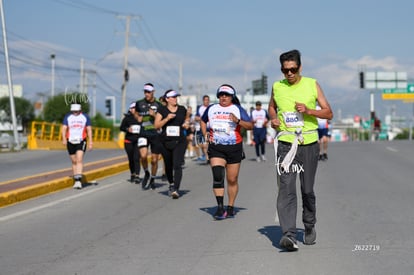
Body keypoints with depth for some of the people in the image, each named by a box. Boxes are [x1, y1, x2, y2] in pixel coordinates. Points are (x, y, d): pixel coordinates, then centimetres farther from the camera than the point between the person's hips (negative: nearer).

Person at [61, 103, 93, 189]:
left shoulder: (85, 117, 4)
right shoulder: (67, 117, 5)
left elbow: (89, 130, 7)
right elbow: (64, 128, -3)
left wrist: (90, 142, 2)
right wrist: (64, 139, -19)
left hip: (81, 142, -2)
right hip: (70, 142, 2)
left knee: (79, 160, -17)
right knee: (74, 162, 8)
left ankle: (79, 180, -23)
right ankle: (76, 181, 18)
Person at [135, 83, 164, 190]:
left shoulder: (158, 105, -3)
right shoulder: (139, 103, 3)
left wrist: (154, 115, -18)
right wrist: (138, 118, -4)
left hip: (155, 134, 0)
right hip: (143, 134, 1)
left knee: (154, 160, 6)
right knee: (143, 156, -21)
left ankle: (152, 179, 28)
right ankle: (146, 173, 7)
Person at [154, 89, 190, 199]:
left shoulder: (182, 109, 5)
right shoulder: (162, 110, 0)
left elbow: (187, 117, 25)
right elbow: (156, 125, -5)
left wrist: (187, 123, 3)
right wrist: (167, 119, -18)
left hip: (180, 142, -1)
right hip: (166, 142, 1)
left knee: (177, 165, -16)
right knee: (168, 165, 14)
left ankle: (176, 189, -22)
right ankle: (171, 184, 39)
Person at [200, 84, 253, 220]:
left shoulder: (237, 109, 1)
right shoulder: (211, 109, 9)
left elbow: (250, 126, -5)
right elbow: (203, 121, 27)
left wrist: (238, 121, -21)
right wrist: (205, 134, 11)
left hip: (234, 148, -1)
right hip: (216, 148, 1)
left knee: (232, 180, 6)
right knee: (217, 176, -16)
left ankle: (230, 208, 20)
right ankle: (220, 208, -15)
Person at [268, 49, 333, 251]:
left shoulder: (312, 85, 2)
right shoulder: (277, 87, 6)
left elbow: (328, 113, 1)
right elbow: (271, 107, 25)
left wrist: (308, 110, -15)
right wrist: (273, 118, 3)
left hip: (309, 144, 0)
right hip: (285, 144, 0)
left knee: (307, 190, 9)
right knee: (286, 190, -14)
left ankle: (309, 227, 33)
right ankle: (289, 235, -23)